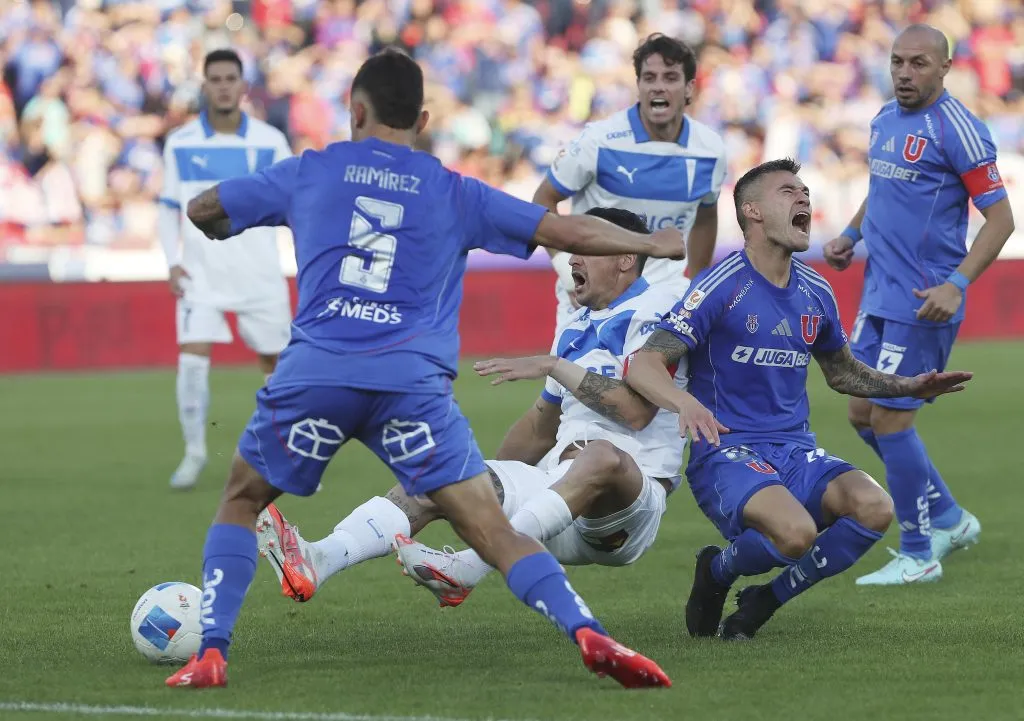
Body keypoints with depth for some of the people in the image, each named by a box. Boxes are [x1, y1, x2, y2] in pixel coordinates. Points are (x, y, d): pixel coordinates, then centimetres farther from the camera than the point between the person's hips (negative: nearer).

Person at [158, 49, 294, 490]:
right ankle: (194, 452, -6)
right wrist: (173, 263, -3)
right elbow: (169, 208, 9)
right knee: (192, 353, -16)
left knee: (275, 362, 5)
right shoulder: (180, 144, 2)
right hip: (201, 272, 0)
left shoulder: (270, 142, 0)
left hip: (260, 272, 0)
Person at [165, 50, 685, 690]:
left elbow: (202, 212, 29)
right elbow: (571, 233, 18)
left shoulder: (310, 173, 17)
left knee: (241, 499, 21)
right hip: (414, 380, 0)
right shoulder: (454, 193, 17)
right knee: (490, 526, -2)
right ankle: (589, 634, -21)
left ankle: (211, 653, 7)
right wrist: (655, 244, 34)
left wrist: (226, 232, 53)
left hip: (315, 372, 0)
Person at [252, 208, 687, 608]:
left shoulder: (653, 312, -4)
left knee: (603, 457, -41)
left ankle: (468, 570, -54)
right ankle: (319, 561, -35)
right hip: (560, 481, 8)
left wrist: (554, 366, -15)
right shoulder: (578, 329, 22)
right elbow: (541, 426, 31)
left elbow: (636, 409, -20)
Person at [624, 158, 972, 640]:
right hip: (727, 453, -6)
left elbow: (844, 373, 30)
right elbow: (643, 365, -16)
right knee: (797, 533, -35)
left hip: (797, 453, 6)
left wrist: (909, 387, 15)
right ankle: (716, 572, 1)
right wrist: (686, 402, -36)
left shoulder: (815, 292, 11)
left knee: (874, 507, -24)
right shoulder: (723, 287, -9)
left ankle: (765, 600, -3)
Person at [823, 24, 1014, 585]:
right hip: (879, 295, 9)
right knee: (863, 413, 13)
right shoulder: (884, 120, 11)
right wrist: (850, 235, 14)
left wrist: (957, 284, -24)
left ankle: (919, 555, 4)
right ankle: (949, 519, 29)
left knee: (890, 419, -8)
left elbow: (1000, 218, -15)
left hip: (922, 303, -9)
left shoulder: (955, 129, -14)